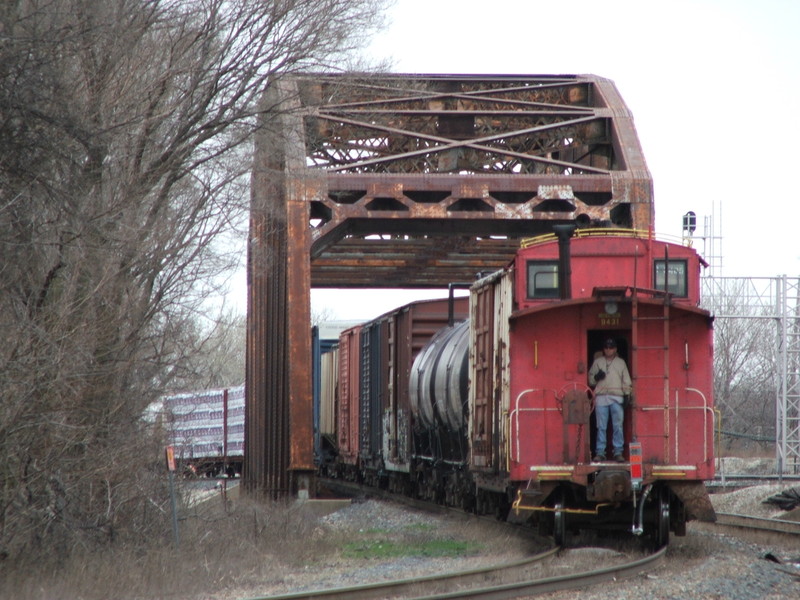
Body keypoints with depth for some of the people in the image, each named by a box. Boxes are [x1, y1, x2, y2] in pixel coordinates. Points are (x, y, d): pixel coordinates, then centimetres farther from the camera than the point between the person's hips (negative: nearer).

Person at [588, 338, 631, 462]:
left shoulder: (621, 362, 14)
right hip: (601, 397, 0)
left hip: (617, 398, 0)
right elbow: (590, 380, 15)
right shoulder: (597, 362, 14)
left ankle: (618, 452, -2)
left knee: (618, 426, -4)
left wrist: (627, 394, 1)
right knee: (601, 427, -2)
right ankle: (600, 452, 0)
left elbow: (626, 381, 12)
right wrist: (596, 377, -6)